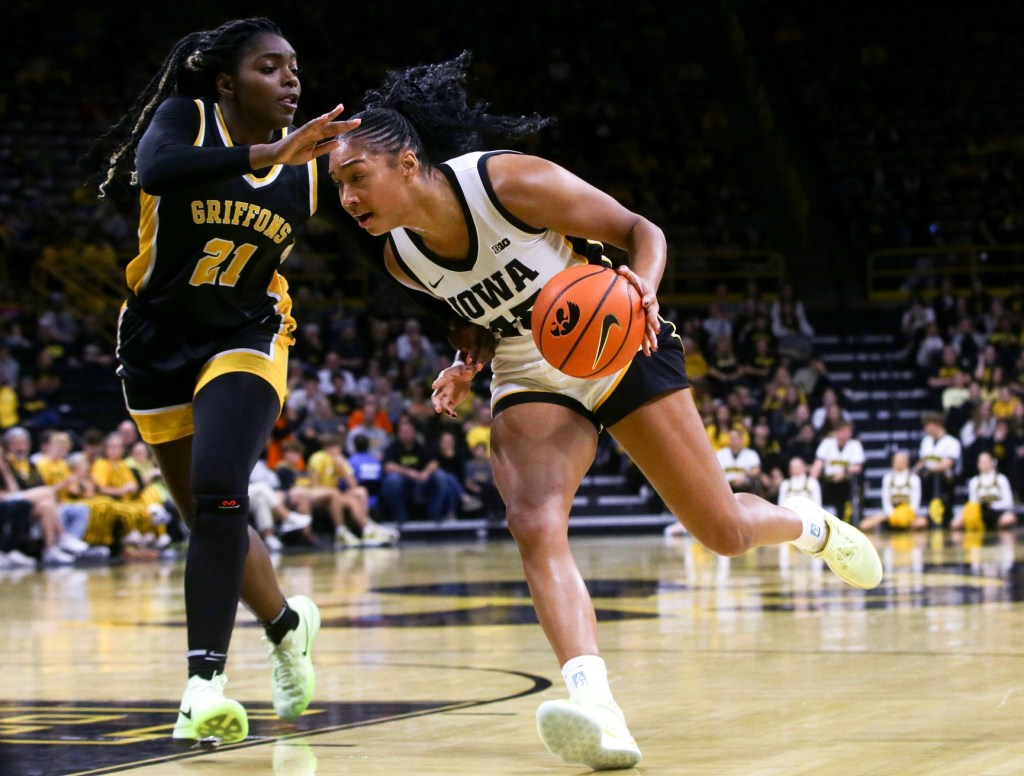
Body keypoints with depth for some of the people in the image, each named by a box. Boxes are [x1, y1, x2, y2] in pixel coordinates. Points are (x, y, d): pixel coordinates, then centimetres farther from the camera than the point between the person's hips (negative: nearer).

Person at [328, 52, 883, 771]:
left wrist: (639, 288, -38)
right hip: (532, 381, 3)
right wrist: (468, 362, -6)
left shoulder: (512, 182, -25)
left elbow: (641, 231, -17)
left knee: (724, 532, 1)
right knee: (535, 528, -27)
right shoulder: (403, 258, -7)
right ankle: (596, 709, -42)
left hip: (622, 348, -3)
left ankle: (809, 525, 38)